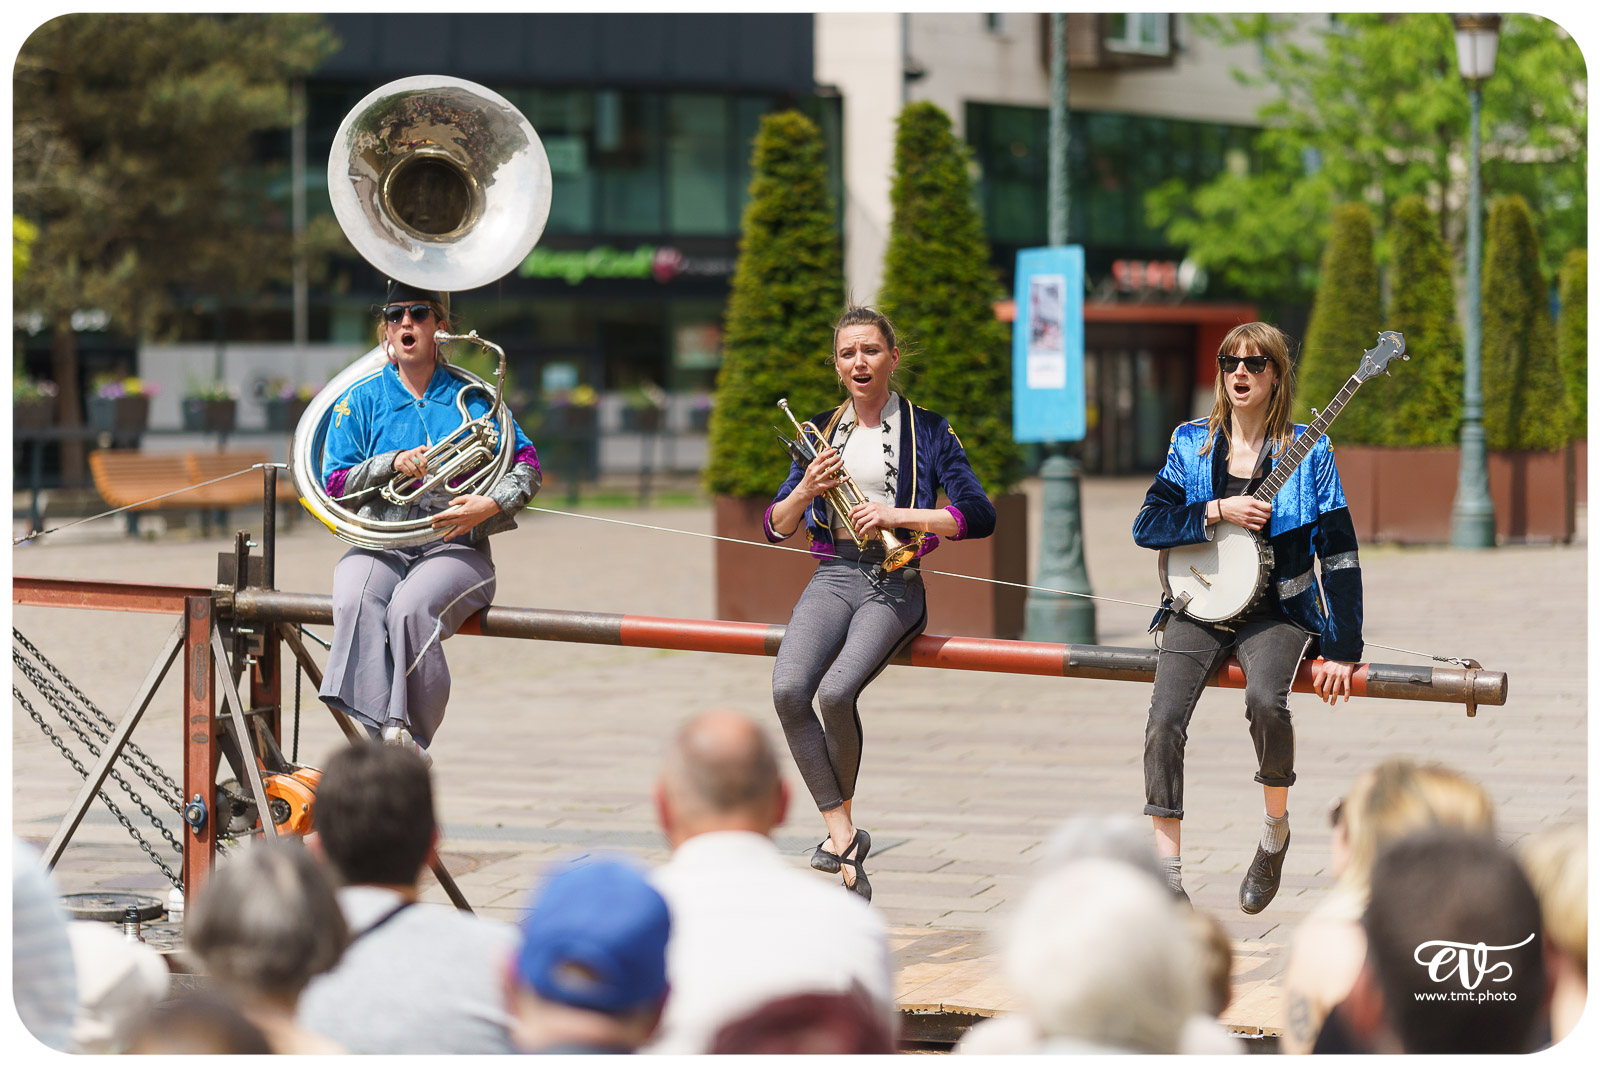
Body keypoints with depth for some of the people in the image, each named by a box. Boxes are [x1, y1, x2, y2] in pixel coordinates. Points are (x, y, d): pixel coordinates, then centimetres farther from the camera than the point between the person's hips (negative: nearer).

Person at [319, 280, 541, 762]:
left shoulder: (471, 397, 11)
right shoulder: (362, 399, 14)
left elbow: (528, 465, 7)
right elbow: (335, 486, 9)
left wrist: (491, 504, -12)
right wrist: (392, 463, -8)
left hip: (454, 547, -1)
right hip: (378, 546, 1)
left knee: (410, 608, -35)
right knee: (355, 604, -34)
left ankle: (411, 740, -29)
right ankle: (388, 738, -43)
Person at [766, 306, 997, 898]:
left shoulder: (927, 431, 6)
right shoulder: (822, 429, 16)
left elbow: (979, 516, -3)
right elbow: (776, 526, 16)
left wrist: (898, 514, -13)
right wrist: (807, 489, -5)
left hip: (895, 583, -3)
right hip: (833, 575, 3)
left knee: (836, 691, -30)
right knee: (788, 690, -26)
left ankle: (840, 827, -7)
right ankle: (845, 838, -19)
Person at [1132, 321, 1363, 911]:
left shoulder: (1308, 452, -1)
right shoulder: (1192, 442, 7)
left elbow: (1339, 553, -2)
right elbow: (1146, 525, 2)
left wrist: (1343, 650, -8)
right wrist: (1217, 512, -14)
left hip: (1278, 610, -2)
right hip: (1200, 607, 2)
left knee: (1266, 699, -33)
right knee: (1165, 719, -23)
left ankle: (1275, 828, -8)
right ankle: (1167, 868, -15)